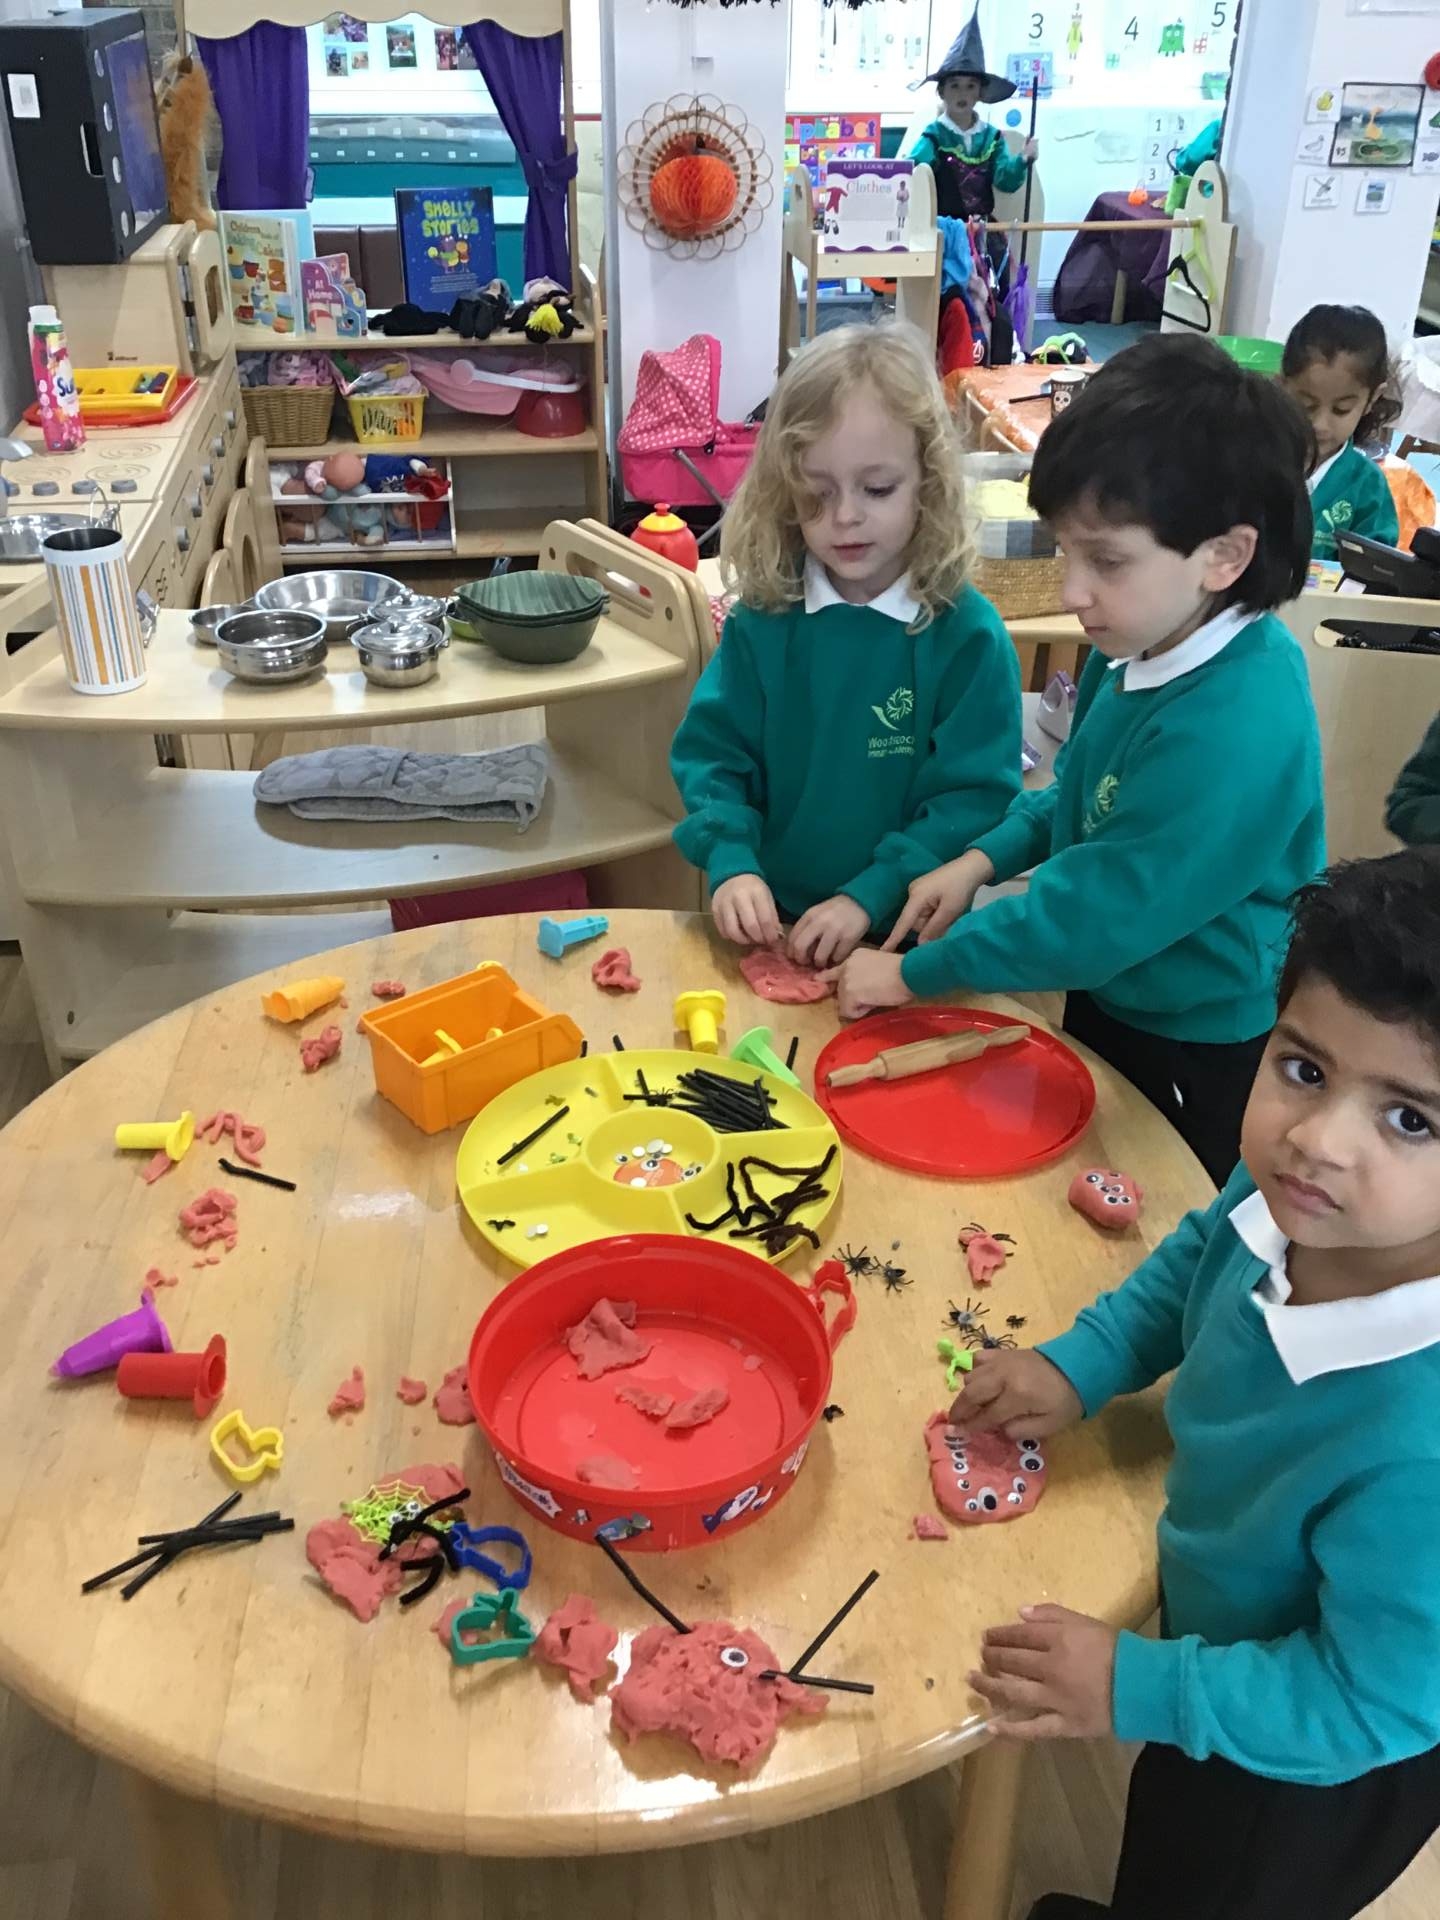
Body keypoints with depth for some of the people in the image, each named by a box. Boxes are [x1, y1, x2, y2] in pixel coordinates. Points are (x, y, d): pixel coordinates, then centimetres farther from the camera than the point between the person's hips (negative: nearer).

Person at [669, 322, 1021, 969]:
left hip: (906, 936, -2)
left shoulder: (968, 635, -7)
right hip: (769, 923, 2)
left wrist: (871, 896, -19)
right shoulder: (763, 618, 1)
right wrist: (731, 862, -14)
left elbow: (976, 797, -9)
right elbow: (710, 752, 3)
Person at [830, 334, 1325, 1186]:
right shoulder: (1141, 644, -8)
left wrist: (914, 971, -20)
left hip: (1196, 1062, -8)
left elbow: (1096, 916, -30)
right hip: (1106, 1001, 8)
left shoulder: (1234, 729, -35)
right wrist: (984, 858, -4)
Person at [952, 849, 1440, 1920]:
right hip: (1216, 1610, 6)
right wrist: (1081, 1364, -8)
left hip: (1313, 1765, -5)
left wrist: (1141, 1689, -24)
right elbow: (1193, 1261, 0)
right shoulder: (1287, 1195, -26)